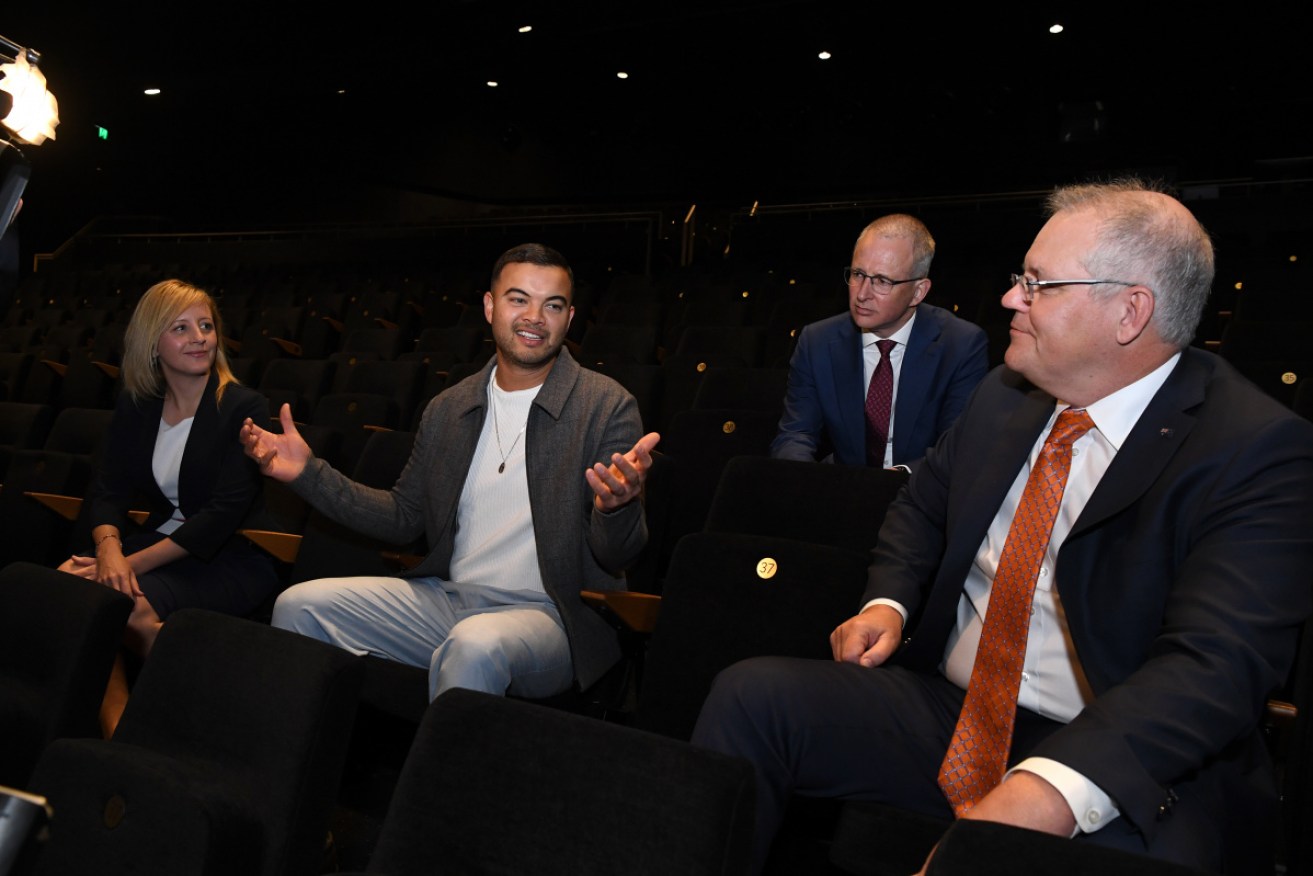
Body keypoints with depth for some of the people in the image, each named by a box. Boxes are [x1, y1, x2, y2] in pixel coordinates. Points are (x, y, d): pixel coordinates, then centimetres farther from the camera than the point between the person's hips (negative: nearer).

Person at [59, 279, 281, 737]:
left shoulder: (244, 408, -10)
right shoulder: (134, 407, 9)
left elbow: (227, 511, -17)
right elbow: (108, 489, 4)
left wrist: (136, 562, -20)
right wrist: (110, 550, -19)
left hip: (233, 556, -6)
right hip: (159, 538, 6)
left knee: (134, 606, -31)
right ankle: (115, 729, -18)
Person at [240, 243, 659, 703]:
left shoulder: (607, 406, -6)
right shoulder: (448, 408, 10)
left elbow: (616, 557, -11)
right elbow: (404, 517, 17)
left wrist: (616, 507, -35)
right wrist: (309, 473, 8)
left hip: (549, 612, -5)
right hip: (446, 596, 5)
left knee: (474, 646, -37)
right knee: (298, 606, -9)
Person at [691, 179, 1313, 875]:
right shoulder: (1004, 396, 9)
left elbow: (1216, 659, -23)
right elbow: (921, 505, 22)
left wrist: (1048, 791, -36)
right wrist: (888, 604, 1)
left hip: (1129, 768, -5)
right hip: (941, 710, 6)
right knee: (751, 693, -16)